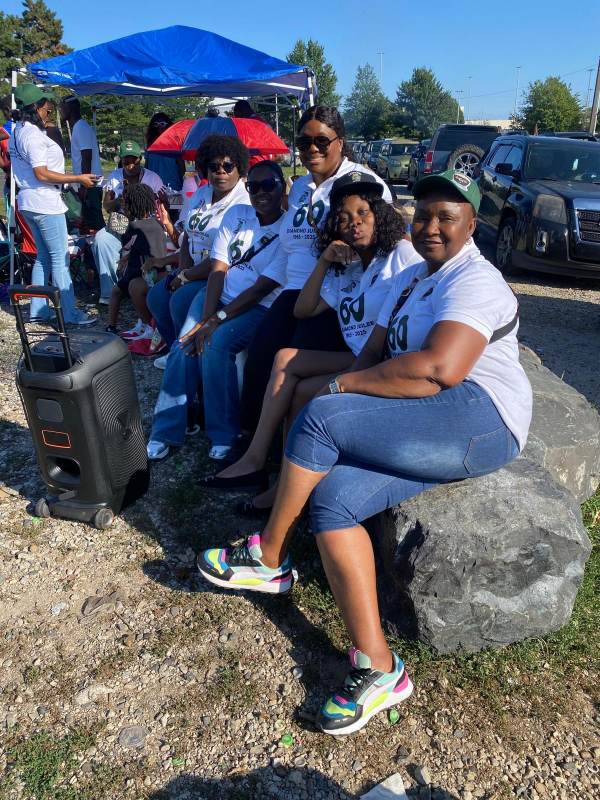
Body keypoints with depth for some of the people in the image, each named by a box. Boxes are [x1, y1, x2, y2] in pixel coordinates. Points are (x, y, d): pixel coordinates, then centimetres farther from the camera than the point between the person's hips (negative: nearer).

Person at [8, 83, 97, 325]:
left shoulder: (18, 132, 15)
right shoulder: (33, 135, -16)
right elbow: (42, 174, -21)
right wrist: (79, 178, -16)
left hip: (29, 202, 10)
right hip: (45, 203, -10)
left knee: (43, 257, 15)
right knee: (60, 258, -6)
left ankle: (37, 310, 18)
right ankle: (71, 313, -4)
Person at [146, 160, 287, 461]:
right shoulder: (236, 215, 7)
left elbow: (262, 289, -15)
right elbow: (218, 270, 0)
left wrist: (217, 320, -21)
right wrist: (206, 317, -15)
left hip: (258, 307, -4)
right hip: (217, 295, 5)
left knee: (214, 345, -30)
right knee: (184, 345, -20)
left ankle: (224, 434, -14)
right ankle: (165, 433, -10)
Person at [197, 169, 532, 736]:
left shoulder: (475, 281, -6)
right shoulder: (410, 280, 24)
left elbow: (441, 369, -23)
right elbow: (372, 354, 17)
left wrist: (342, 387, -15)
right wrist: (350, 390, -6)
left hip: (480, 422, -8)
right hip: (427, 433, 9)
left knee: (318, 417, -21)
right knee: (332, 496, -15)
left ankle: (267, 557, 0)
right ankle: (377, 668, -14)